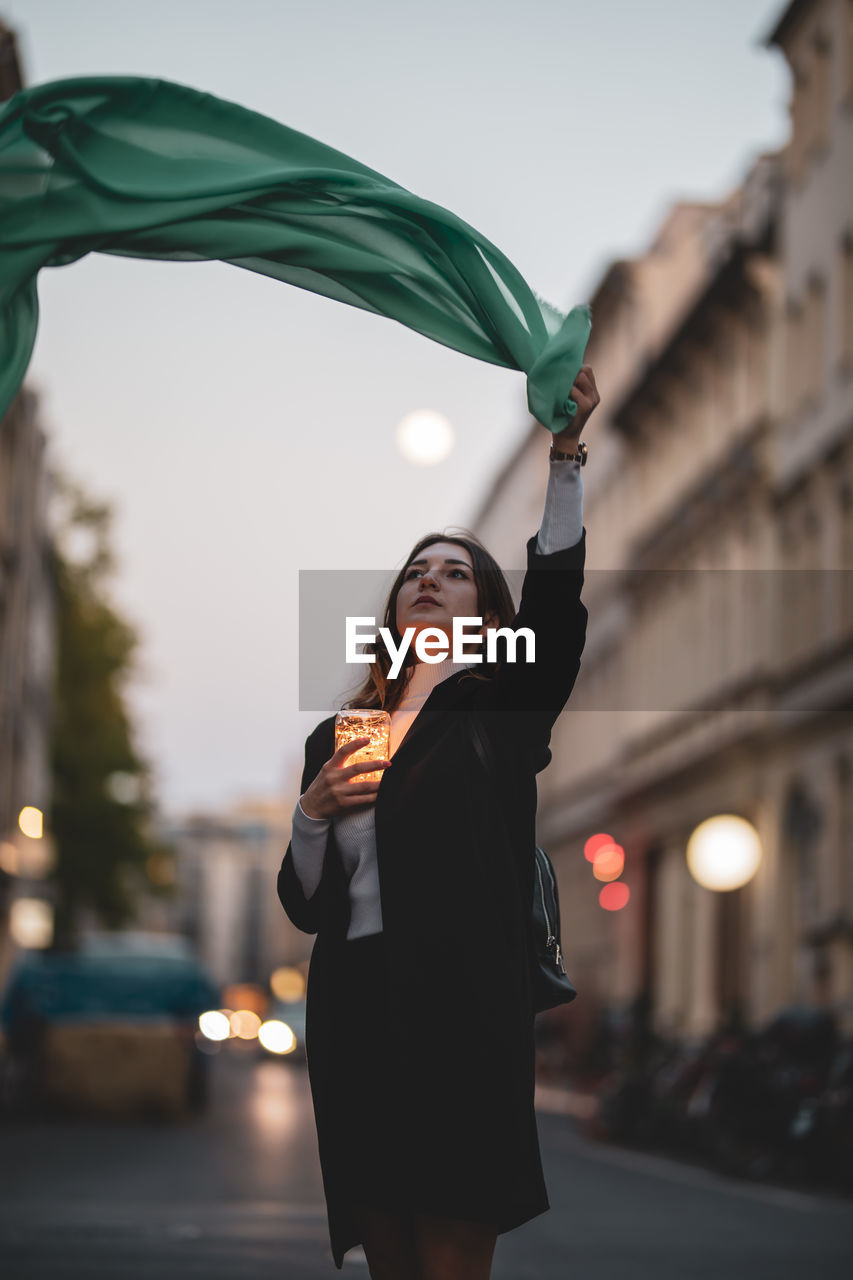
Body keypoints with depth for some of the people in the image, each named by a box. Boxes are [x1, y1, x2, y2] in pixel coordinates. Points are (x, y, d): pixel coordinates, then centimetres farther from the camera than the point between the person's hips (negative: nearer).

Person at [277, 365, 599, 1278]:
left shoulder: (501, 709, 7)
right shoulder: (335, 738, 18)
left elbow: (556, 604, -13)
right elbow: (304, 905, 17)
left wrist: (564, 454, -21)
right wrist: (313, 813, -3)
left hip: (460, 1014, -4)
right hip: (354, 1012, 5)